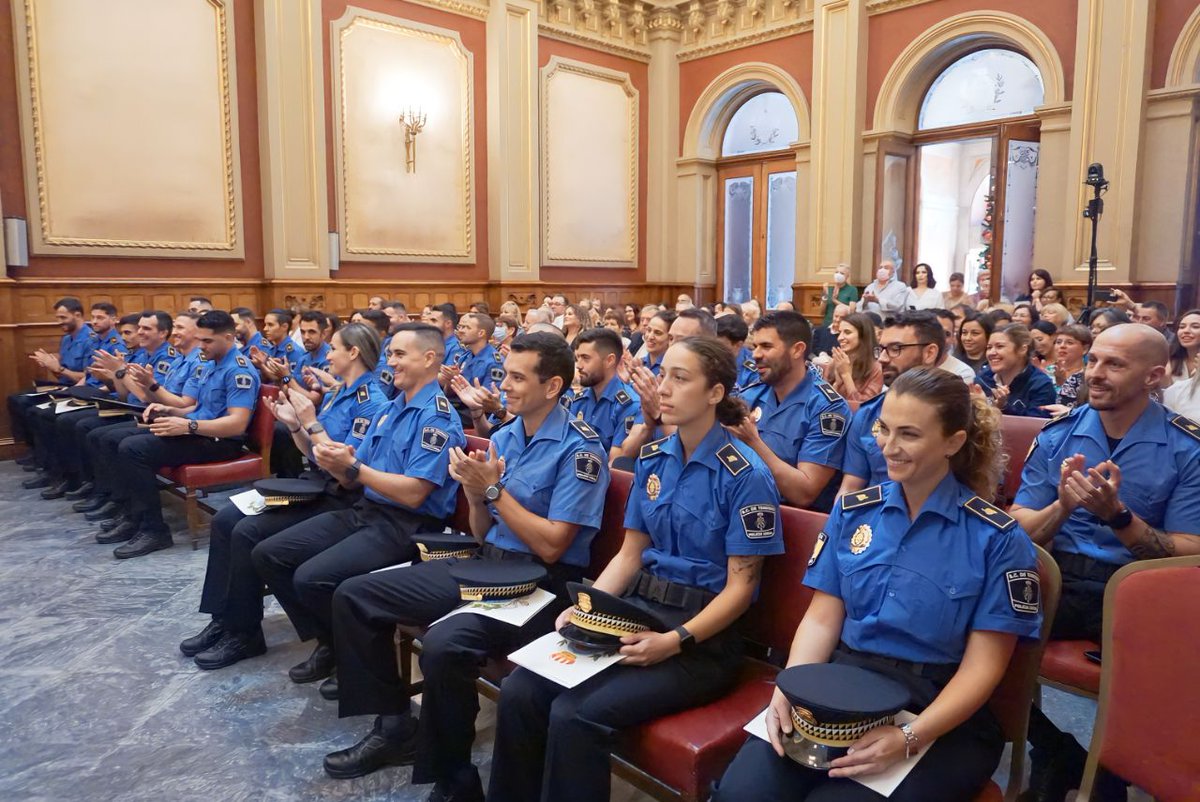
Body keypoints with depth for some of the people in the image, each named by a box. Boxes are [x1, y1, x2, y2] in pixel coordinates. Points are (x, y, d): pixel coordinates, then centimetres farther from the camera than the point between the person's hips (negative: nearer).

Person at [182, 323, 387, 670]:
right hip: (311, 483, 10)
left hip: (338, 497, -10)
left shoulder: (371, 403, -15)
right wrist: (293, 423, 1)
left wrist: (311, 423, -19)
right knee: (224, 520, -2)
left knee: (248, 532, -21)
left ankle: (244, 633, -5)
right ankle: (223, 619, 5)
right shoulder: (336, 394, 14)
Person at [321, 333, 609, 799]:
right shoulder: (504, 436, 9)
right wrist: (475, 492, -8)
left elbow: (551, 546, -18)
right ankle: (395, 725, 12)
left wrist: (494, 488, -16)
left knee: (444, 644, -34)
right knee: (354, 597, 3)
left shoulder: (579, 449, -13)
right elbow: (482, 534, 12)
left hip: (541, 583, -8)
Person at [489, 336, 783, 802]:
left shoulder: (746, 476, -13)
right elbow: (630, 553, 11)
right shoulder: (652, 459, 7)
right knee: (520, 691, -12)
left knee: (576, 715, -25)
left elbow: (741, 584, -12)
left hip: (705, 636, -6)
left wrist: (675, 641, -22)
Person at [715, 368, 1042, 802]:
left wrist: (908, 738, -21)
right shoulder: (852, 511, 7)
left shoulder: (998, 538, -5)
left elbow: (981, 666, -7)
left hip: (941, 716, -3)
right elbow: (821, 619, 5)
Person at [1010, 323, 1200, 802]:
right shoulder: (1057, 435, 5)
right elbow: (1017, 533, 2)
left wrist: (1116, 514, -23)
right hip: (1058, 582, 2)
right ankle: (1057, 754, 4)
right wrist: (1062, 505, -18)